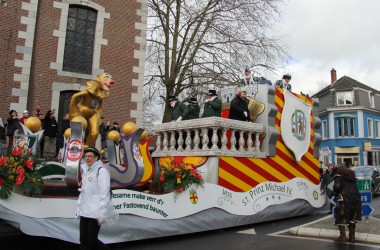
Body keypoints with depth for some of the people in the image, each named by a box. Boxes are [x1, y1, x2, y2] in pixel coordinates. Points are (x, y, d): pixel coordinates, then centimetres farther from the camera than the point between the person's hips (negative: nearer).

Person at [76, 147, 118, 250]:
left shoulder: (101, 171, -10)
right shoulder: (85, 170, 15)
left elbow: (104, 193, -15)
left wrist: (103, 212, -20)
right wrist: (79, 208, 16)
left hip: (95, 212, -8)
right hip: (84, 212, 8)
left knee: (92, 240, -4)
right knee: (83, 240, 8)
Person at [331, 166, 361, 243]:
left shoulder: (338, 176, 3)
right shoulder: (351, 175, 26)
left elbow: (337, 186, -13)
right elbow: (355, 187, 22)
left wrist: (335, 193, 5)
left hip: (345, 198, -7)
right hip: (356, 197, 7)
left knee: (341, 217, 4)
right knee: (352, 217, 16)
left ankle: (342, 236, -1)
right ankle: (352, 236, 18)